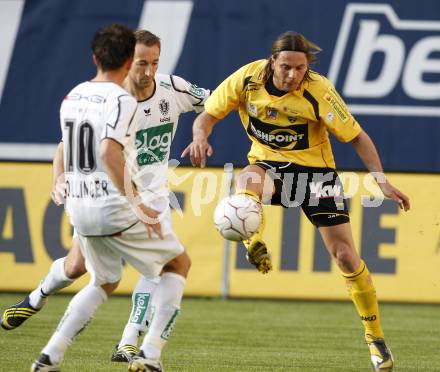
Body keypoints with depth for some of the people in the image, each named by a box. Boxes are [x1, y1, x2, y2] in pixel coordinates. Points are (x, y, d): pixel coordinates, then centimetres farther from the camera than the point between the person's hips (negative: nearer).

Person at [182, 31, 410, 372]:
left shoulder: (318, 91, -22)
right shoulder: (247, 79, -16)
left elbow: (357, 137, -13)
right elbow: (207, 116, -8)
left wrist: (382, 181, -21)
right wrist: (201, 136, -31)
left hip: (314, 168, -1)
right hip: (268, 164, 2)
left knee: (346, 256, -6)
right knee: (247, 180, -40)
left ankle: (375, 338, 8)